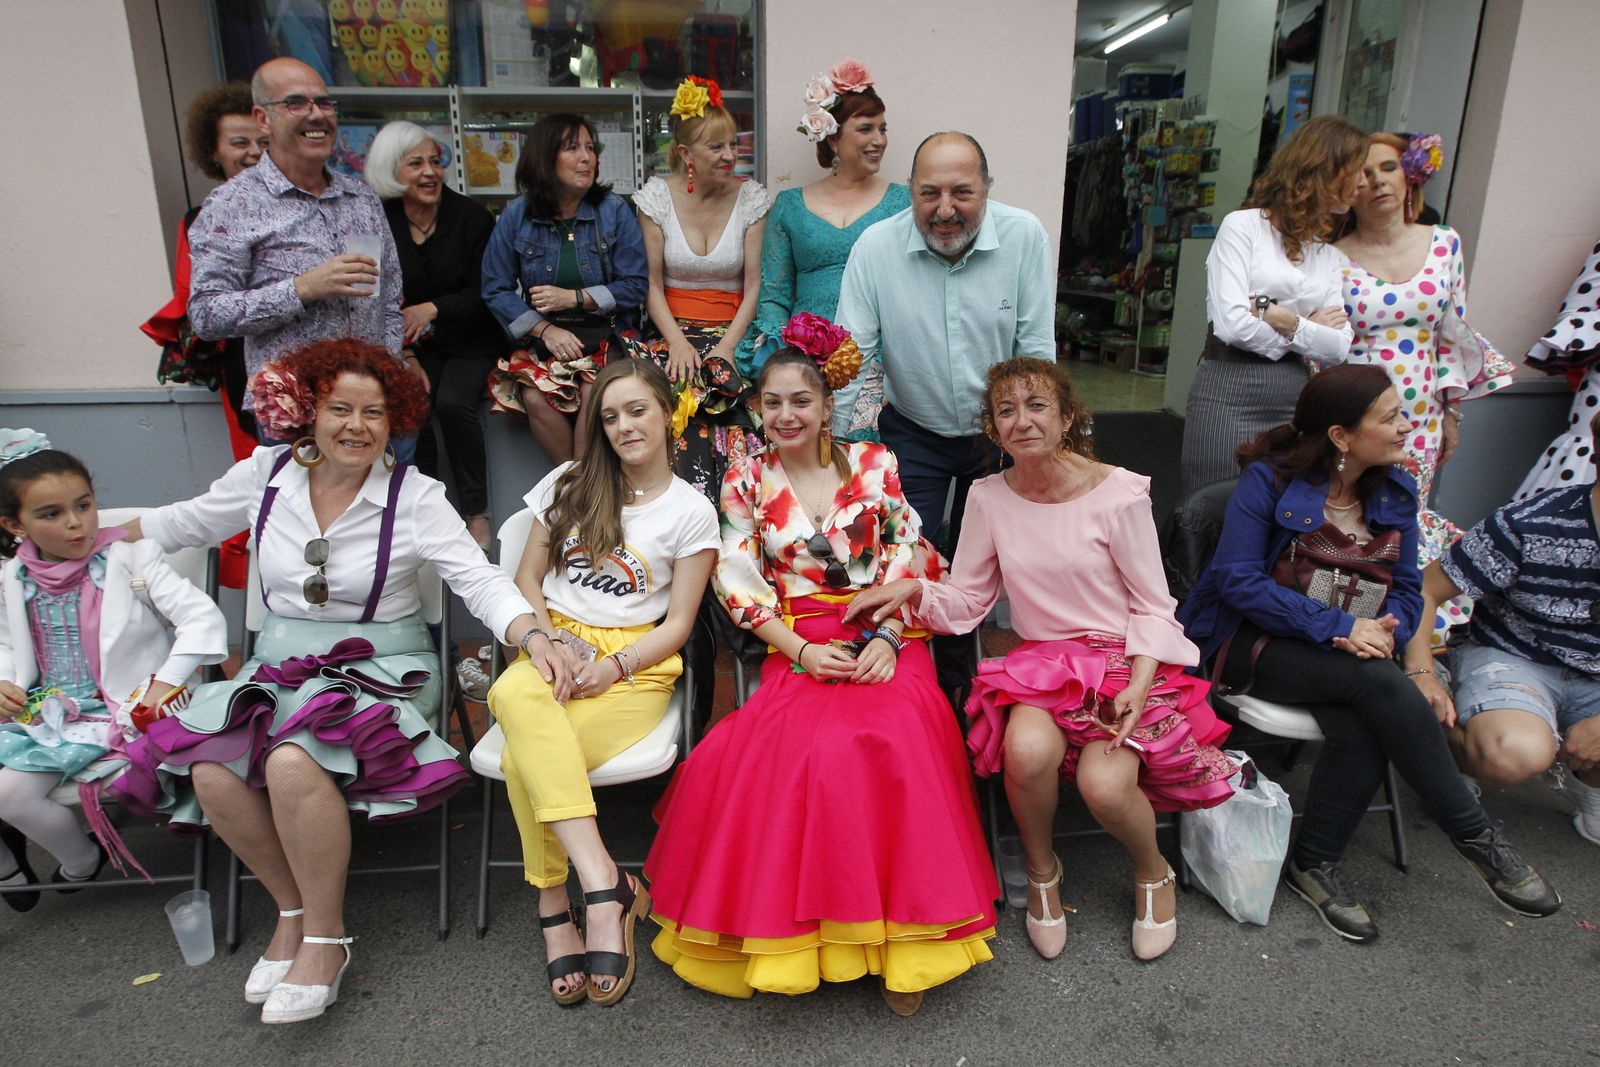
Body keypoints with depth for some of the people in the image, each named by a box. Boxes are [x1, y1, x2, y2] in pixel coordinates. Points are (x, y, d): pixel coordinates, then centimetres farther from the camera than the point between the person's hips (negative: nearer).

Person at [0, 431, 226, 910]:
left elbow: (203, 617, -15)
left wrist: (167, 681, -21)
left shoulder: (131, 560, -9)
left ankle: (82, 862, 13)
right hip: (41, 711, 6)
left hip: (117, 710, -5)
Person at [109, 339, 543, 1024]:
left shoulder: (415, 497, -7)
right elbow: (182, 524, 22)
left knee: (293, 763, -31)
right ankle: (293, 908, 4)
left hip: (378, 667, -4)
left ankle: (324, 938, -9)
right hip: (278, 665, 5)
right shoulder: (265, 475, 4)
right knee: (210, 772, -21)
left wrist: (534, 635, -32)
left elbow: (479, 579, -16)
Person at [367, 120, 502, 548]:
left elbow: (484, 294, -6)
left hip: (469, 339, -1)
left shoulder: (472, 217, -4)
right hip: (410, 344, 2)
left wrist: (434, 309, -23)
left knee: (453, 402, -28)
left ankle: (476, 512, -12)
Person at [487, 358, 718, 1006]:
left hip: (634, 664, -3)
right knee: (514, 694, -37)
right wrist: (545, 641, -5)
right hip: (553, 644, 3)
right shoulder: (569, 484, 15)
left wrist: (614, 665, -14)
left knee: (524, 760, -31)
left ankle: (554, 908, -14)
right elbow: (528, 577, 14)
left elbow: (677, 624, 3)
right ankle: (604, 882, -37)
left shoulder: (691, 512, 6)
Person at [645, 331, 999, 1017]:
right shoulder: (746, 484, 9)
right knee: (813, 743, -30)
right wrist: (802, 651, -11)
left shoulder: (874, 464, 8)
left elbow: (910, 560, 5)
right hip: (800, 645, 0)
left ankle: (902, 942, -15)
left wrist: (887, 639, -11)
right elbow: (742, 587, 3)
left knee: (895, 733, -30)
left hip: (884, 639, 0)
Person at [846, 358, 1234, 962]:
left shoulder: (1118, 493, -8)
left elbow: (1153, 607, -4)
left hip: (1125, 660, -2)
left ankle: (1152, 870, 12)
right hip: (1042, 660, 2)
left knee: (1104, 785, -27)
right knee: (1028, 750, -31)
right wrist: (914, 590, -17)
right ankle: (1041, 870, 3)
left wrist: (1138, 685, -19)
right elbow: (967, 600, 4)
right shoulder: (988, 497, 1)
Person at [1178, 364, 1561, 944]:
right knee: (1380, 683, -30)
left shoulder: (1395, 491, 8)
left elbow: (1407, 589, 9)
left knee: (1361, 730, -29)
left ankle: (1315, 864, -7)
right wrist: (1339, 625, -22)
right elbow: (1239, 580, -16)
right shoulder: (1269, 480, -9)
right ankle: (1477, 837, -14)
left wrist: (1383, 630, -16)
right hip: (1252, 645, -5)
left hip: (1349, 655, 5)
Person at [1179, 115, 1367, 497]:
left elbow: (1338, 347, 3)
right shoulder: (1243, 226, -1)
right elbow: (1231, 324, -14)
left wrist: (1276, 316, -11)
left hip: (1294, 398, 6)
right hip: (1229, 393, -6)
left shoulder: (1330, 255, 16)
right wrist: (1308, 328, -1)